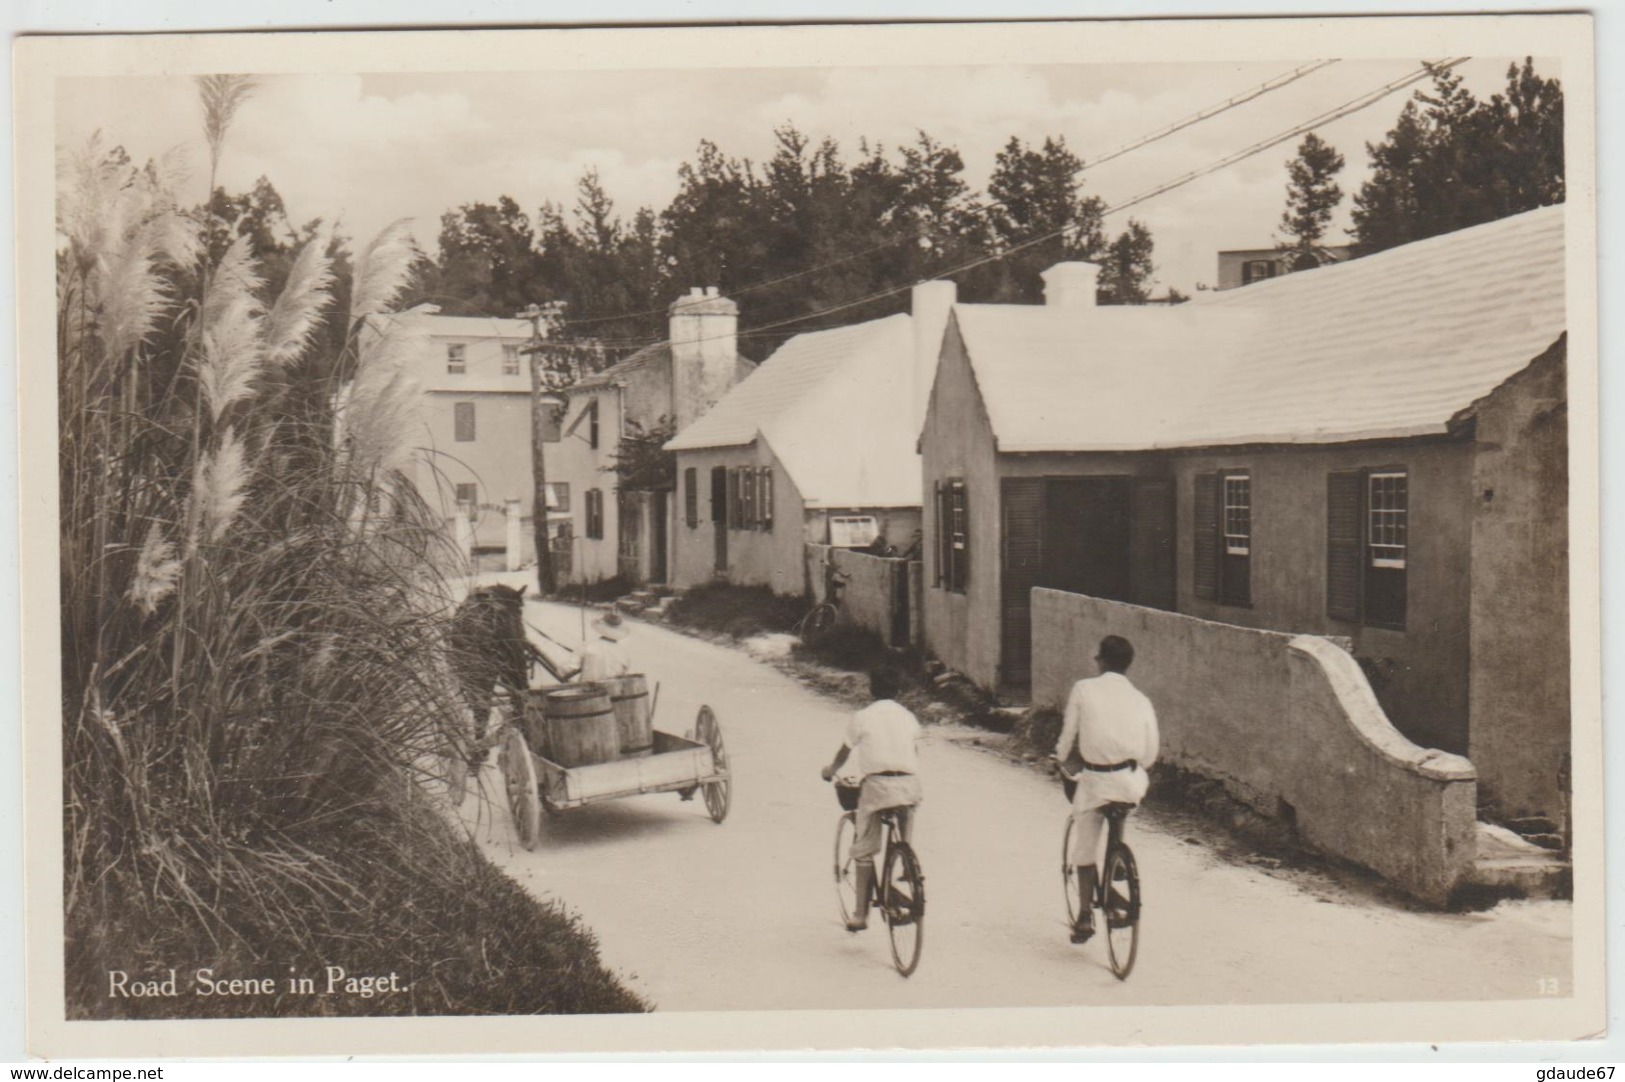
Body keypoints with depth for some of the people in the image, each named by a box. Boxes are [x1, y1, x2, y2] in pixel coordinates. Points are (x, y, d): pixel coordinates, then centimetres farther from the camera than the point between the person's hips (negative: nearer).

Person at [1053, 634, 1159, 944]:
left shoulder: (1083, 689, -3)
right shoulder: (1140, 699, 5)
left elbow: (1068, 735, 1)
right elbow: (1150, 752, 8)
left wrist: (1061, 761, 21)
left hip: (1093, 781, -2)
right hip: (1131, 784, 2)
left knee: (1085, 847, 13)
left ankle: (1085, 917, 12)